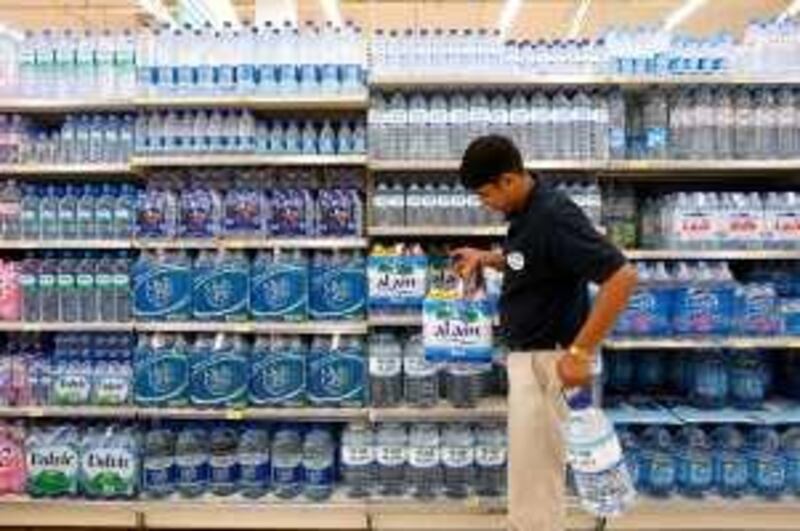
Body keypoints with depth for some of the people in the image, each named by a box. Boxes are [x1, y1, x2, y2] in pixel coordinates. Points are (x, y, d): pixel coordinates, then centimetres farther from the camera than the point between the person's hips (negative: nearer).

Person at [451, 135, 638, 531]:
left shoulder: (553, 215, -24)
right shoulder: (525, 212, 5)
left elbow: (621, 277, -29)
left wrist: (580, 352, -28)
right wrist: (487, 258, 9)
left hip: (547, 359, -10)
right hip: (526, 354, 10)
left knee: (534, 475, 3)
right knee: (528, 467, 22)